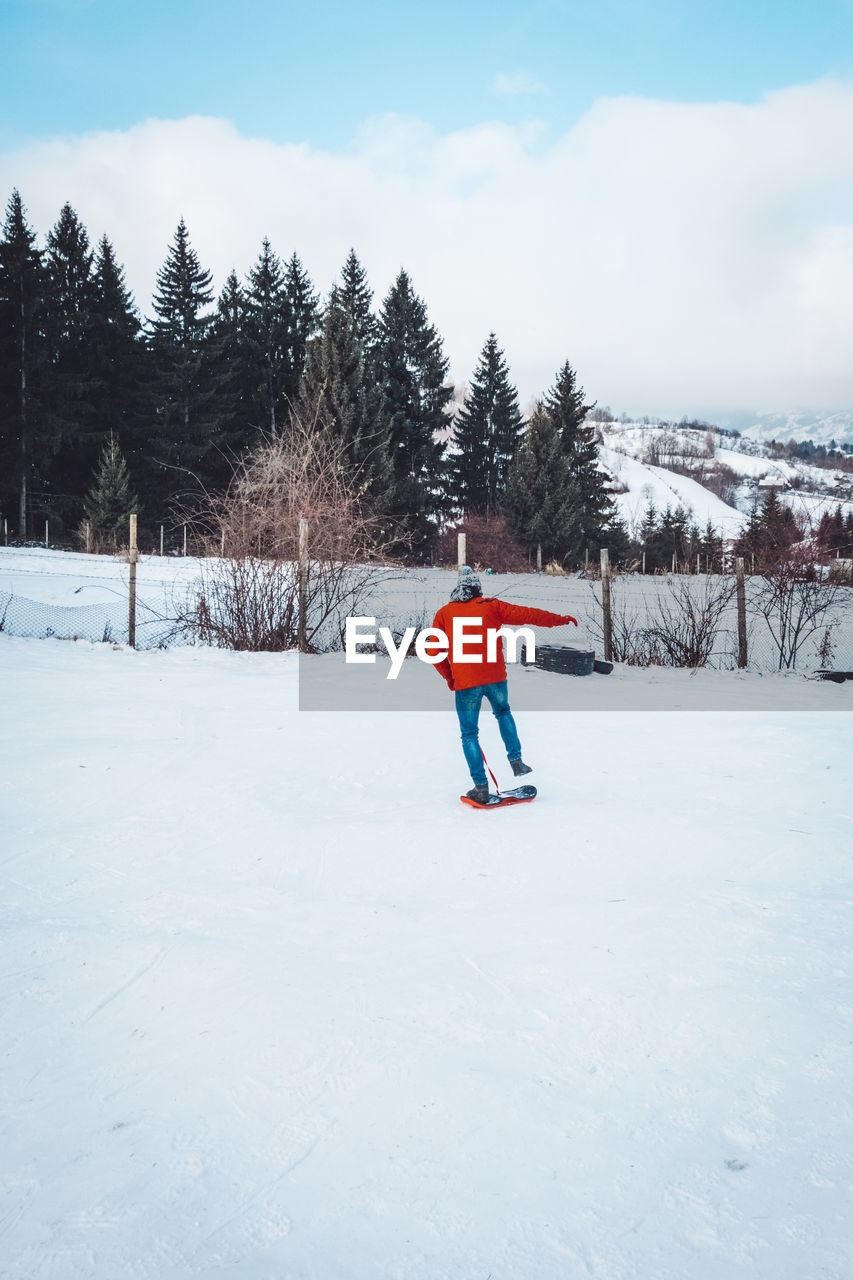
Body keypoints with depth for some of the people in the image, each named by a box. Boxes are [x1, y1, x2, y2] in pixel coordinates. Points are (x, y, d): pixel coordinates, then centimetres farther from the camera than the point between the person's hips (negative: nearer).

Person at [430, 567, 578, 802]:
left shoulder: (444, 613, 5)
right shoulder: (490, 606, 5)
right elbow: (527, 614, 5)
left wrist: (449, 677, 16)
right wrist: (560, 619, 12)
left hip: (465, 681, -1)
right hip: (495, 676, 2)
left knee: (469, 734, 8)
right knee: (503, 713, 30)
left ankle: (481, 787, 4)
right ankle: (516, 761, 21)